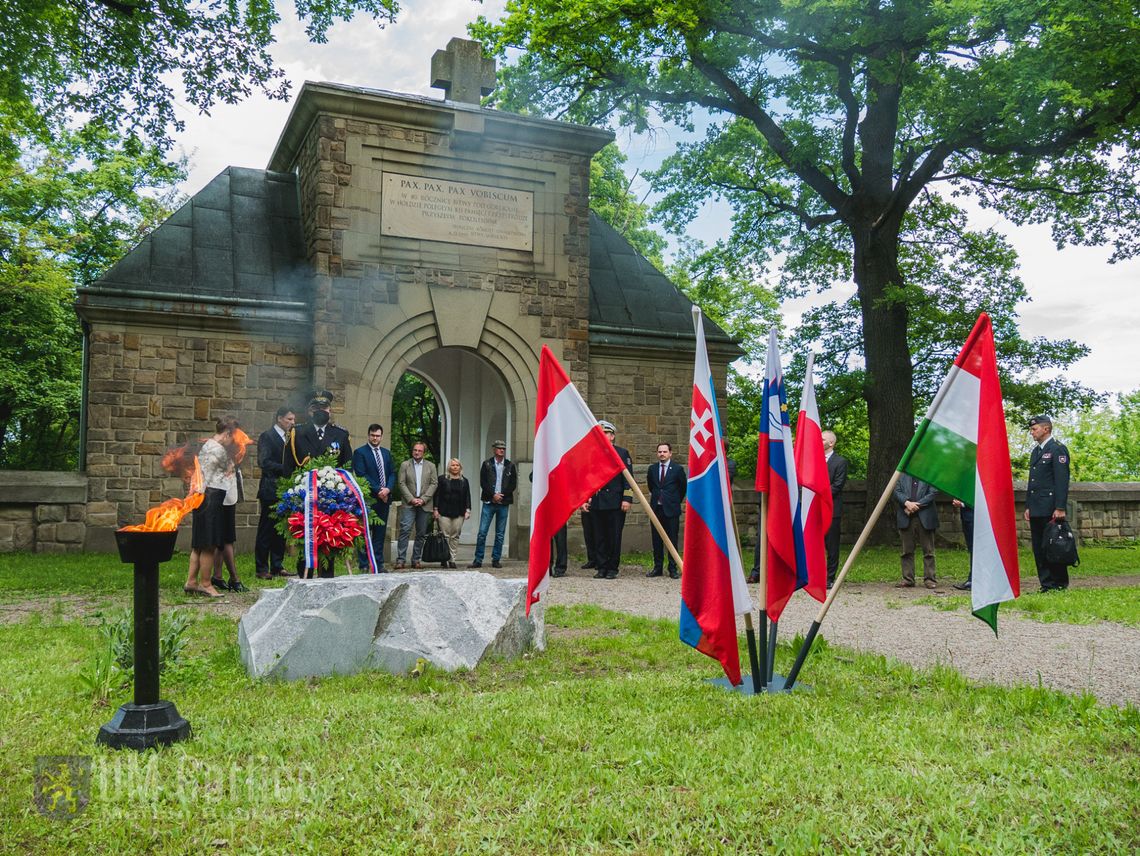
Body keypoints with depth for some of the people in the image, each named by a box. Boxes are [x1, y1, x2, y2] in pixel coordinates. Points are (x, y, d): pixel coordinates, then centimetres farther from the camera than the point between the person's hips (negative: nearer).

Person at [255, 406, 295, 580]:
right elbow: (264, 462, -15)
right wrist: (286, 469, -22)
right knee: (266, 529, 0)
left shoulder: (289, 437, 15)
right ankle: (261, 569, 6)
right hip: (271, 490, -7)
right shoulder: (266, 436, -6)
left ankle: (277, 567, 16)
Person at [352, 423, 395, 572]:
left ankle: (378, 564, 13)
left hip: (384, 498, 6)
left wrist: (388, 489, -6)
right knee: (365, 533, -1)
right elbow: (362, 476, -10)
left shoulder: (386, 453, 16)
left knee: (380, 533, 8)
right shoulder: (360, 452, -3)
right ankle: (363, 565, 3)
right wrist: (378, 491, -14)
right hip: (368, 498, -6)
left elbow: (392, 473, 13)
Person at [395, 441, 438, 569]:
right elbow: (401, 483, 1)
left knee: (421, 533, 4)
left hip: (424, 504, 2)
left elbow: (434, 484, 4)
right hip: (409, 504, -2)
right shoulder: (405, 465, 8)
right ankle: (401, 559, -9)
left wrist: (423, 499, -7)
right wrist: (411, 499, -10)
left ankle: (416, 560, 11)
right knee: (405, 530, -11)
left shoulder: (431, 466, 11)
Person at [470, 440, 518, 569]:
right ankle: (478, 560, 0)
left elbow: (513, 484, 5)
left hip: (504, 503, 2)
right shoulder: (487, 464, 6)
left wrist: (502, 495, -7)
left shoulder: (510, 466, 9)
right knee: (482, 532, -5)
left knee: (500, 534, 4)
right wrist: (493, 495, -10)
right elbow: (483, 482, 0)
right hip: (489, 502, -1)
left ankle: (496, 560, 12)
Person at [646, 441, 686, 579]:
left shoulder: (677, 469, -2)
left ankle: (673, 569, 7)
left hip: (671, 509, -3)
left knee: (672, 540, 0)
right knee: (656, 540, 7)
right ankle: (657, 567, 15)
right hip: (656, 508, 3)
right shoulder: (652, 468, 8)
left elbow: (683, 487, 9)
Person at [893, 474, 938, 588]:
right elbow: (896, 492, 4)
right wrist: (907, 503, -14)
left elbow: (932, 494, -5)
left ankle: (929, 579, 8)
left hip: (925, 518, -2)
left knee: (928, 551, 2)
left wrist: (916, 505, -12)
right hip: (906, 518, 3)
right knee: (907, 551, 6)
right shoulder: (902, 475, 13)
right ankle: (908, 580, 11)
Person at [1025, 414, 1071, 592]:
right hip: (1036, 509, 8)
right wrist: (1028, 506, 17)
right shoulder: (1035, 451, 19)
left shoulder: (1058, 449, -6)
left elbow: (1062, 480, -13)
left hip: (1050, 509, -8)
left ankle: (1060, 584, 4)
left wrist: (1060, 508, -18)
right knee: (1038, 548, 7)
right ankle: (1046, 584, 11)